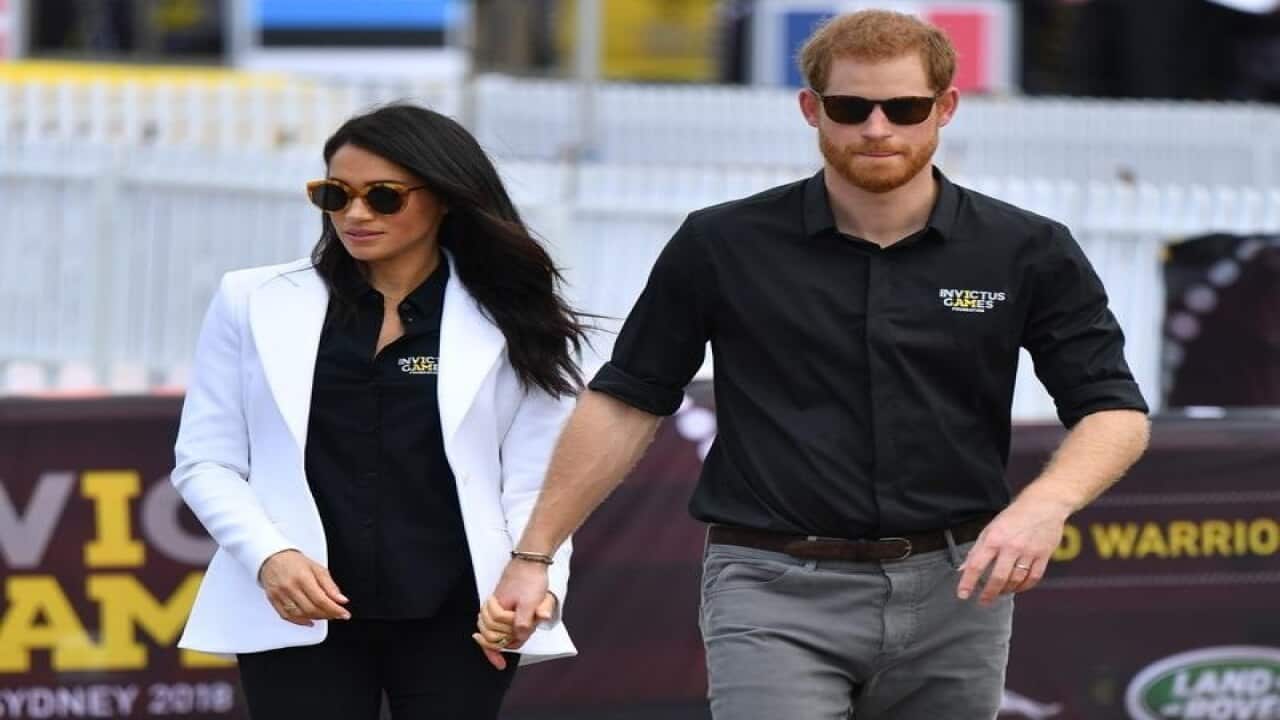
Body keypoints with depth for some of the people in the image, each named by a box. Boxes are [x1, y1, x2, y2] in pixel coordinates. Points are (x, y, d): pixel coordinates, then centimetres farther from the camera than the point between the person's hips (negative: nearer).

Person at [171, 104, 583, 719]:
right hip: (300, 618, 0)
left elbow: (534, 481, 2)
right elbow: (207, 462, 5)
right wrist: (269, 557, -12)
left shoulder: (508, 324, 4)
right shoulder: (257, 303, 6)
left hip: (453, 620, 0)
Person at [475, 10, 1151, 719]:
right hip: (775, 591, -2)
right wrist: (532, 556, 4)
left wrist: (1045, 503, -20)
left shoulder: (1027, 253, 1)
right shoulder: (722, 247, 0)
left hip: (954, 588, 2)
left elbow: (1114, 410, 1)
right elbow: (626, 400, 7)